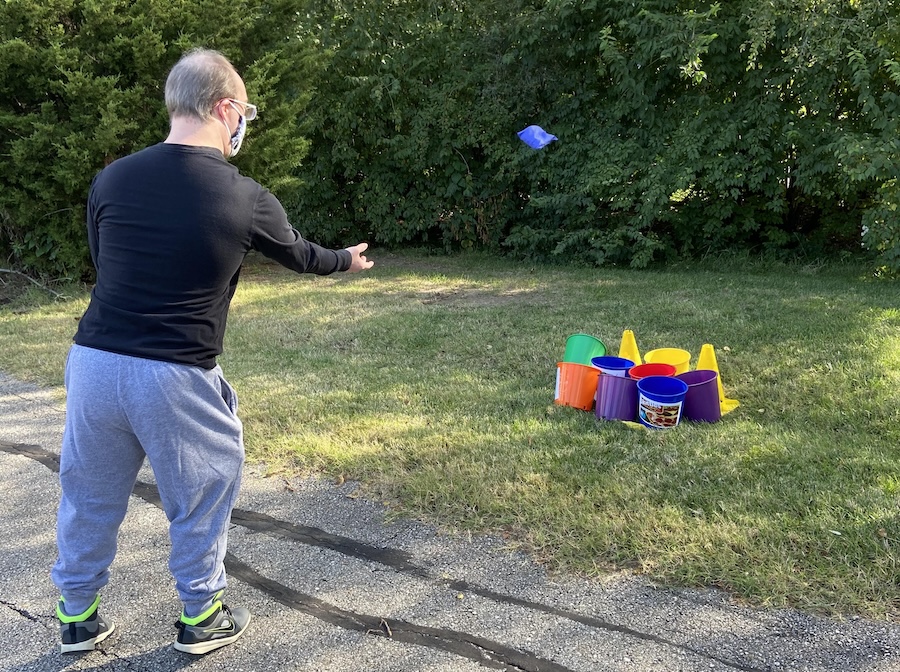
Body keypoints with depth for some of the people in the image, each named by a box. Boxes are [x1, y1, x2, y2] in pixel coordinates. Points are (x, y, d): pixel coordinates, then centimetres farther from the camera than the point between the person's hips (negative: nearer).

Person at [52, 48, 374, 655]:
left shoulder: (112, 179, 1)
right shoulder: (244, 198, -8)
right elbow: (300, 256, 10)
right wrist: (347, 259, 31)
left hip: (93, 362, 4)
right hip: (176, 378, -4)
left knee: (90, 494, 21)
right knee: (205, 493, 17)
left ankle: (77, 618, 37)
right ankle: (201, 618, 31)